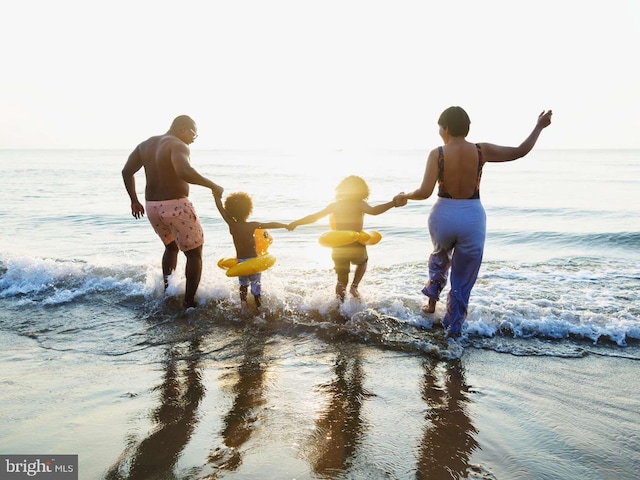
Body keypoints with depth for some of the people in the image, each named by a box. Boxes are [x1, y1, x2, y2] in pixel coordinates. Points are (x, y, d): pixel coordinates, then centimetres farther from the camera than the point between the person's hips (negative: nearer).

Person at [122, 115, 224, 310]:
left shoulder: (146, 144, 11)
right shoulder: (178, 146, -14)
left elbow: (127, 171, 9)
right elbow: (184, 172, -34)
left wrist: (134, 200, 16)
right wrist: (213, 186, -25)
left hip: (152, 207, 8)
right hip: (176, 206, -8)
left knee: (171, 247, 31)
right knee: (194, 254, 7)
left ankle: (166, 292, 33)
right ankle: (189, 302, 6)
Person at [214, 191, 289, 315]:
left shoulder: (232, 225, -8)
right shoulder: (252, 226, -11)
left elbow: (220, 207, -2)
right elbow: (271, 225, -5)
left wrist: (216, 195, 9)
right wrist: (286, 225, 7)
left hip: (240, 262, 2)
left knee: (243, 284, 25)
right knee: (256, 286, 10)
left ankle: (243, 302, 9)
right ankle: (259, 308, 13)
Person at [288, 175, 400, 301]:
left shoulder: (334, 205, 6)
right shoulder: (359, 204, -4)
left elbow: (314, 217, 7)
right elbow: (373, 211, -25)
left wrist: (296, 223, 18)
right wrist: (393, 203, -25)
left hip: (338, 247, 2)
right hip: (356, 246, -2)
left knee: (342, 280, 18)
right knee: (363, 262, 34)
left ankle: (341, 289, -18)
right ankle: (354, 286, 13)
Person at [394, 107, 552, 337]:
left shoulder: (437, 154, -11)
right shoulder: (482, 151, -6)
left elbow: (425, 192, -18)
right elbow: (520, 151, 3)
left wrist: (404, 196, 2)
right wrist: (539, 127, 17)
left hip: (443, 215, 0)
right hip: (472, 217, 1)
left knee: (439, 258, 34)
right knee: (463, 278, 15)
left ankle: (432, 299, 36)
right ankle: (453, 326, 24)